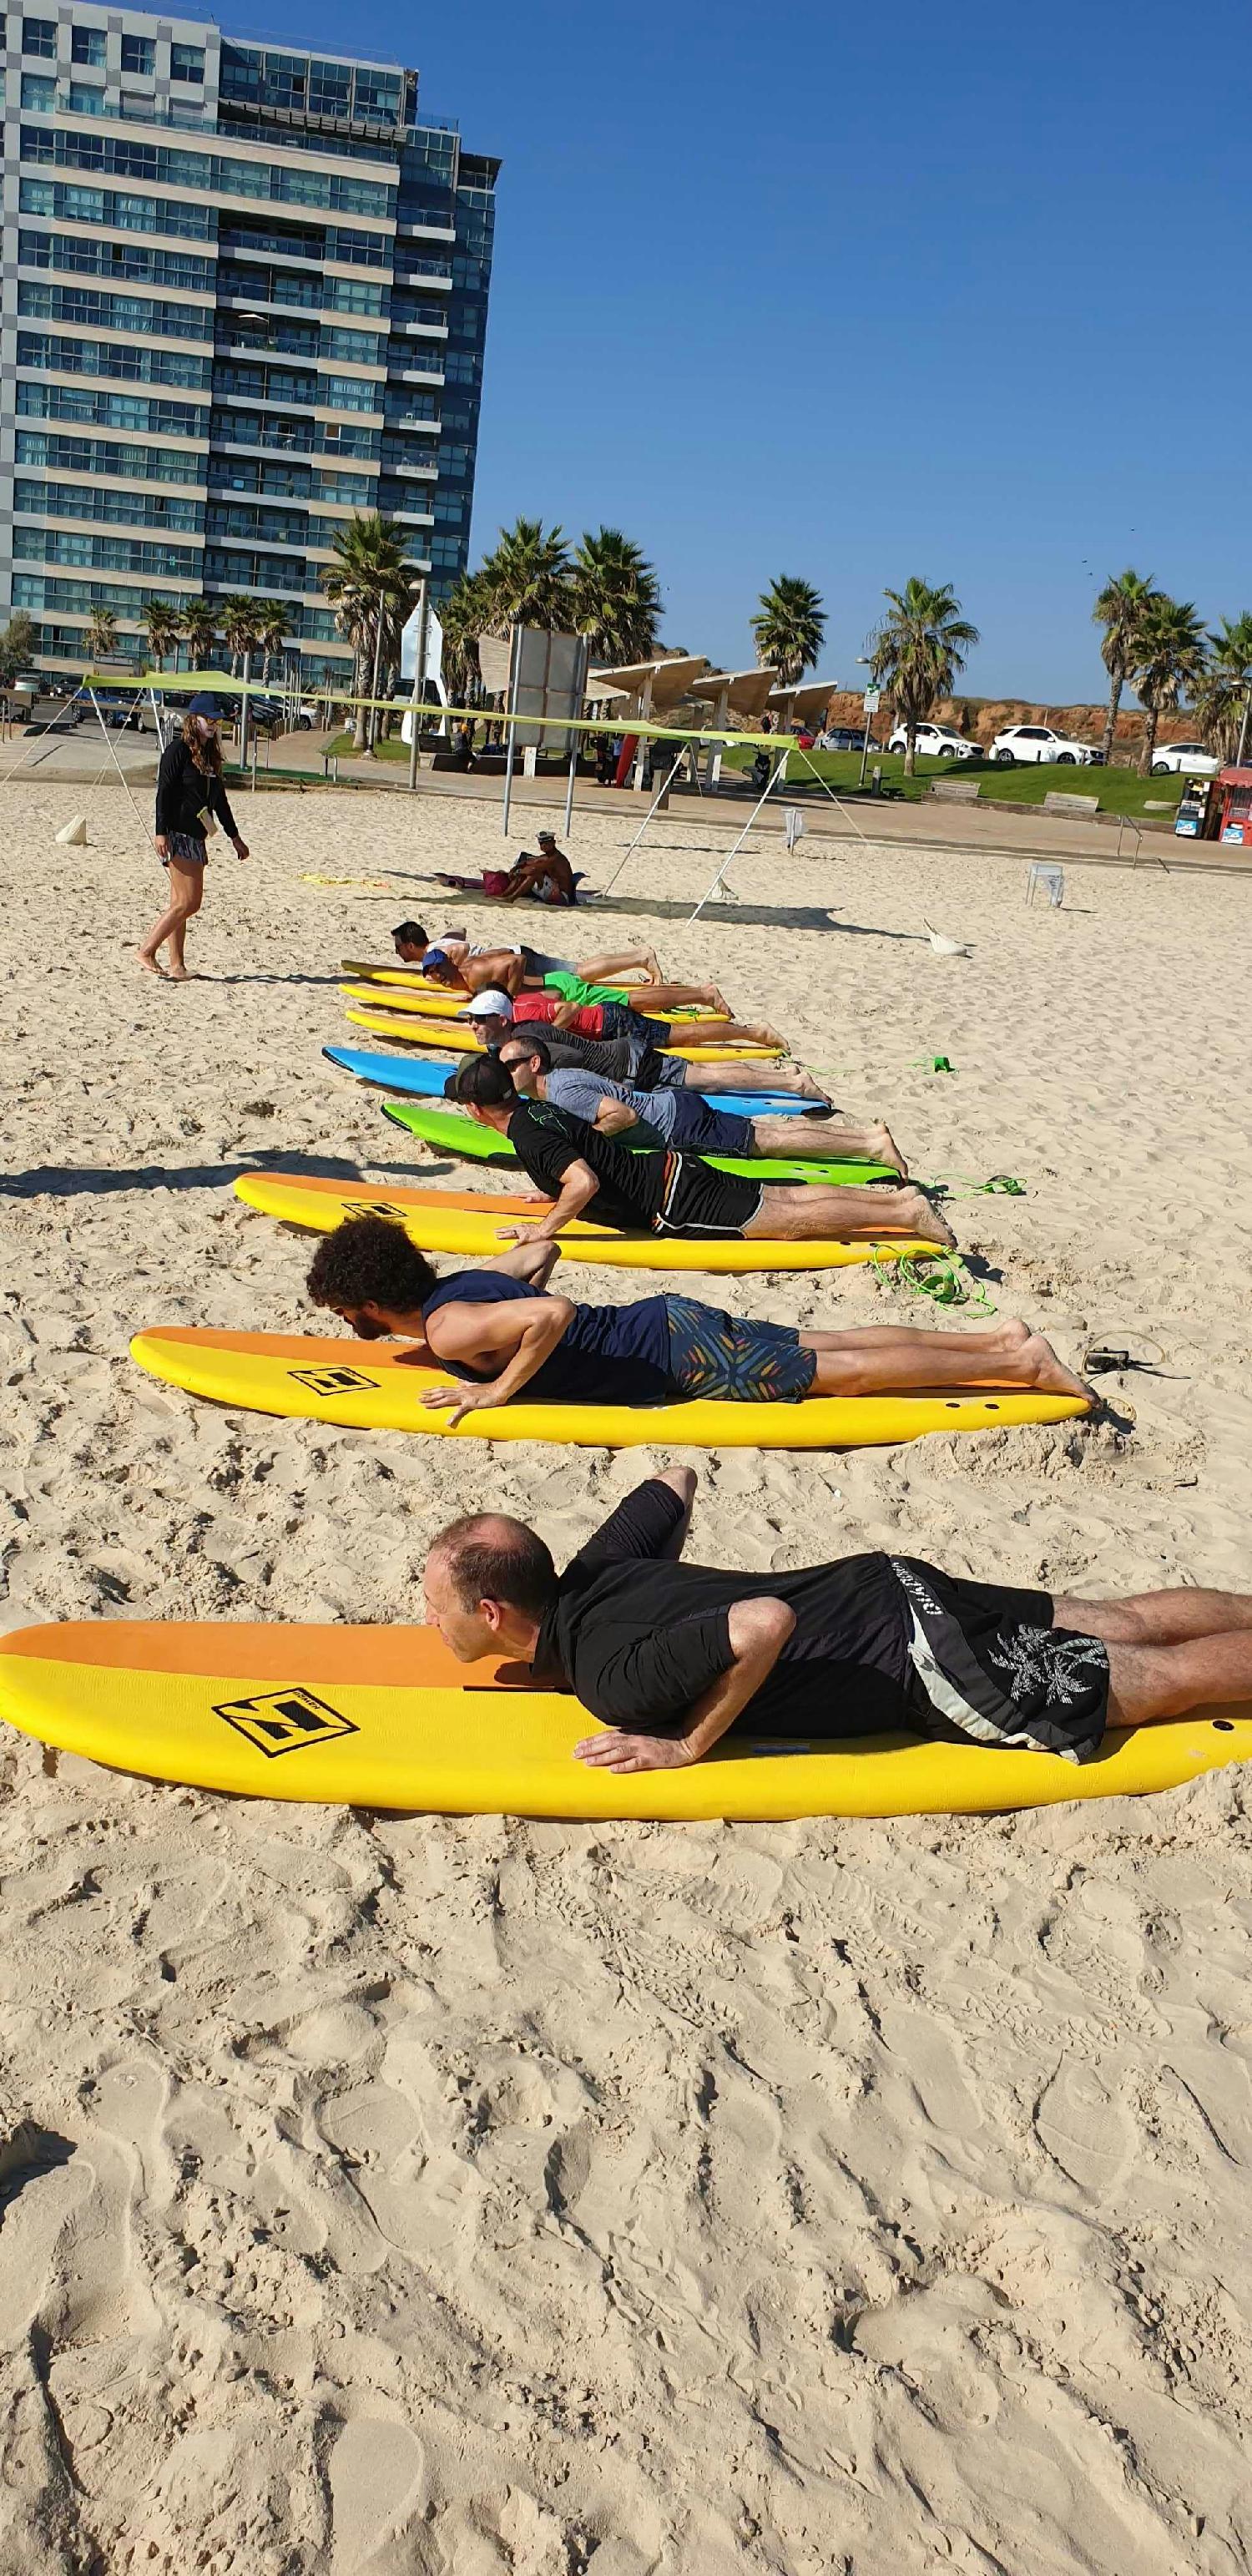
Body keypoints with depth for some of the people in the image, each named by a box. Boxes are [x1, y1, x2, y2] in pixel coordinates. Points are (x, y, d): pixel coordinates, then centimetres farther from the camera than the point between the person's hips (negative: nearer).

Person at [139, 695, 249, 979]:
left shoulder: (210, 755, 17)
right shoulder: (178, 750, -8)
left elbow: (219, 798, 24)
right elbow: (164, 792, -13)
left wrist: (234, 836, 25)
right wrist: (161, 833, -21)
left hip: (196, 837, 9)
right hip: (178, 836, -9)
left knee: (180, 904, 7)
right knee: (189, 902, -13)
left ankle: (177, 966, 8)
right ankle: (147, 951, -5)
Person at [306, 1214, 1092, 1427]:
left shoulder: (448, 1331, -20)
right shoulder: (459, 1281, 8)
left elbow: (554, 1312, -34)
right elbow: (543, 1250, 23)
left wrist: (499, 1388, -23)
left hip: (682, 1354, -8)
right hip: (669, 1320, 8)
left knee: (850, 1370, -3)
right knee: (831, 1344, 13)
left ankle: (1019, 1363, 2)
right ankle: (1001, 1338, 16)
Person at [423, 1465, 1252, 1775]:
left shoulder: (612, 1677, -26)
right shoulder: (590, 1576, 0)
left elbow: (766, 1621, -39)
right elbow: (678, 1478, 15)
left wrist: (689, 1746, -27)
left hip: (920, 1662, -8)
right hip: (892, 1586, 8)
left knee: (1171, 1678, 6)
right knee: (1126, 1623, 20)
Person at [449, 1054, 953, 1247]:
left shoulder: (527, 1134, -16)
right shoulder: (536, 1108, 14)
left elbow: (586, 1183, -30)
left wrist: (546, 1228, -19)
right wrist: (555, 1191, 23)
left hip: (673, 1202, -9)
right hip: (667, 1170, 9)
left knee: (789, 1220, -10)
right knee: (783, 1199, 10)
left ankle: (906, 1213, -12)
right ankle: (895, 1198, 9)